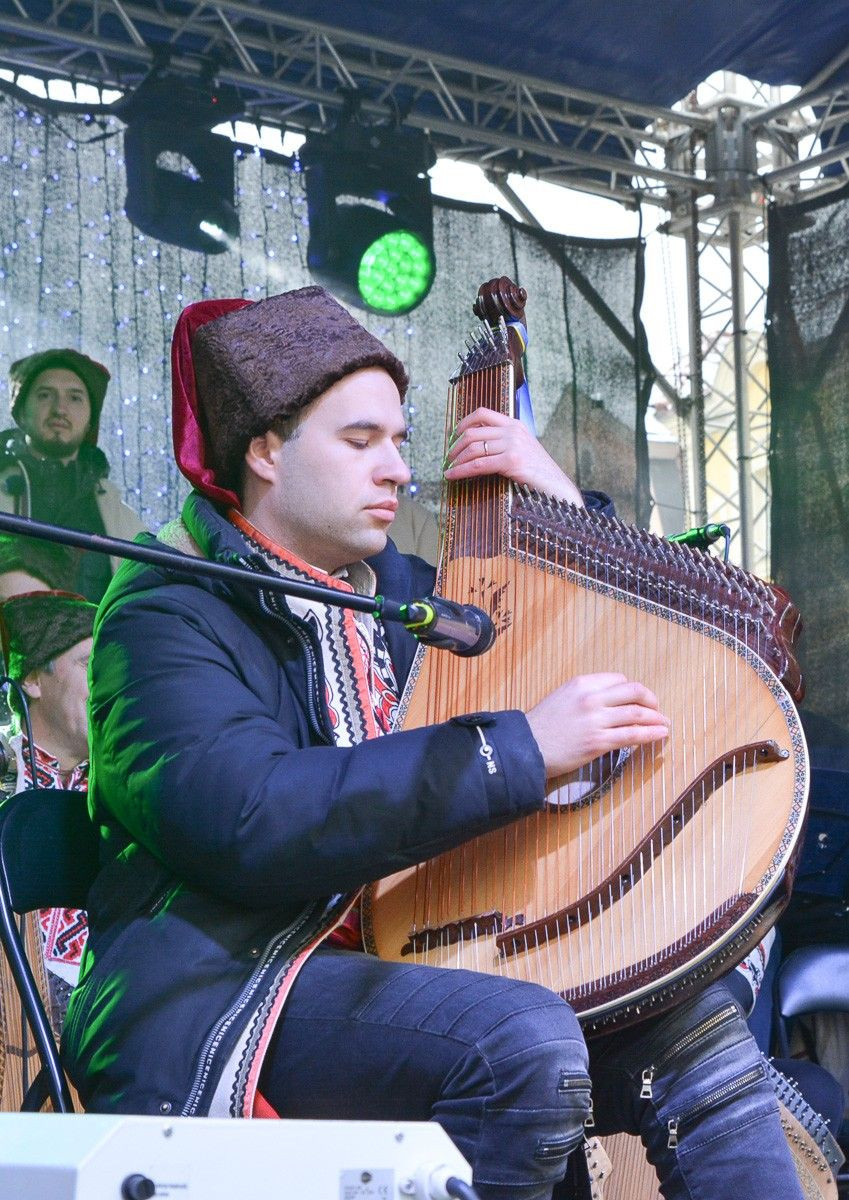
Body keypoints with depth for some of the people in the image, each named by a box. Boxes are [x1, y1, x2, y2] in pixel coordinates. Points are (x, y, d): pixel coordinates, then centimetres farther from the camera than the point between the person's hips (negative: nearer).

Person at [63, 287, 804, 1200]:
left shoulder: (397, 591, 17)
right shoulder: (168, 618, -7)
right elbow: (249, 816, -26)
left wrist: (568, 510, 9)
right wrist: (523, 747, -26)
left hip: (400, 967, 7)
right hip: (219, 996, -7)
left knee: (689, 1024, -12)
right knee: (524, 1042, -31)